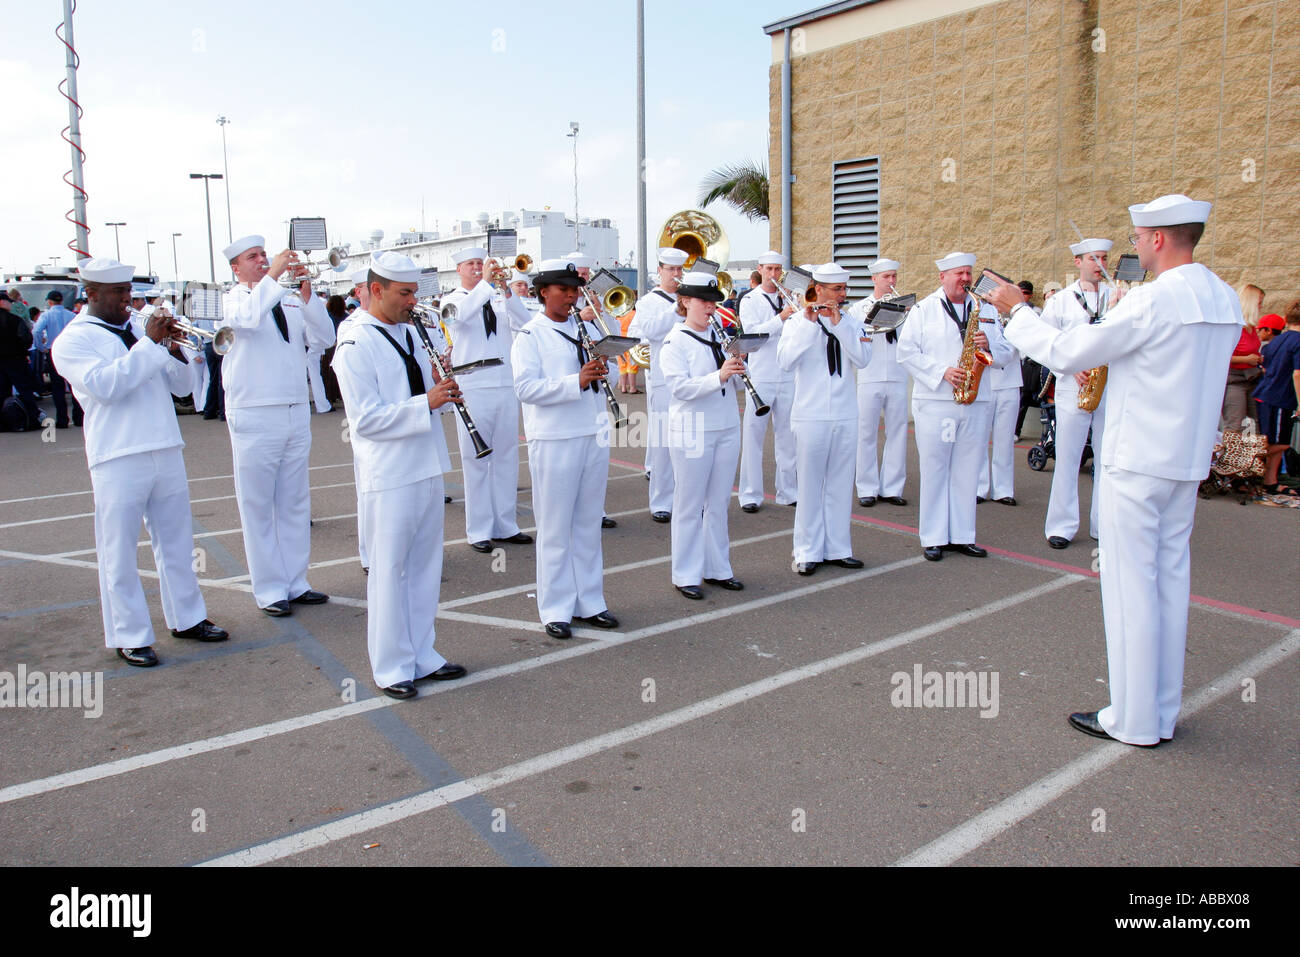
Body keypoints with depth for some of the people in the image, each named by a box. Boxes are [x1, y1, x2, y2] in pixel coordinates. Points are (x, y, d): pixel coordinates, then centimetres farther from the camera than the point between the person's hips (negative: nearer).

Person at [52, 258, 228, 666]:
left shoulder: (142, 328, 15)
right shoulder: (72, 340, 0)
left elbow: (183, 385, 13)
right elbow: (104, 385, -19)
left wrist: (175, 349, -6)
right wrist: (149, 344, -19)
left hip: (166, 451, 5)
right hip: (117, 459, -5)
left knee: (177, 541, 13)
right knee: (119, 550, 1)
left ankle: (187, 618, 26)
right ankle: (130, 637, 12)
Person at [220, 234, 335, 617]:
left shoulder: (289, 302, 13)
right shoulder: (234, 299, 0)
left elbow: (324, 338, 3)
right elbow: (247, 319, -23)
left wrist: (307, 294, -7)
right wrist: (273, 275, -20)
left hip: (297, 413, 5)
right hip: (254, 417, -5)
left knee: (295, 503, 11)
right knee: (258, 506, 1)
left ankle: (295, 582, 21)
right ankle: (270, 591, 9)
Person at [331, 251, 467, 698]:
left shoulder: (410, 333, 13)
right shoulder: (355, 346, -11)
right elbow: (366, 419, -18)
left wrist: (443, 389, -2)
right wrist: (426, 403, -23)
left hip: (427, 469, 8)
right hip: (389, 477, -8)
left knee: (425, 568, 14)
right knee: (390, 572, 3)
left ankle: (422, 655, 27)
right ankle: (391, 667, 16)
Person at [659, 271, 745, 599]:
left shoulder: (720, 336, 10)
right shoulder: (675, 341, -7)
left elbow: (736, 384, 12)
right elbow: (679, 387, -19)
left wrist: (737, 371, -10)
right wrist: (718, 377, -28)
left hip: (726, 429, 6)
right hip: (692, 433, -6)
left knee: (719, 503, 12)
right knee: (689, 506, 2)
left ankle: (717, 569, 24)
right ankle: (686, 575, 13)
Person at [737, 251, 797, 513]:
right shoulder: (750, 301, 3)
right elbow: (753, 334, -12)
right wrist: (781, 318, -22)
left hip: (788, 377, 3)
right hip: (761, 378, -3)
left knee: (787, 436, 8)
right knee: (753, 435, -2)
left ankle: (788, 491, 17)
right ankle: (751, 495, 5)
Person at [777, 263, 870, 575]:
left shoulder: (851, 323, 9)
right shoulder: (799, 322, -1)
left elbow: (863, 359, -9)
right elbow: (785, 361, -17)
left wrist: (838, 323, -15)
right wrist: (808, 323, -22)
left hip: (845, 416, 4)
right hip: (811, 416, -4)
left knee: (840, 485, 9)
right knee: (810, 484, 2)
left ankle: (838, 548, 19)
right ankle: (808, 552, 10)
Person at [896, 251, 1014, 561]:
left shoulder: (986, 310, 15)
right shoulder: (924, 309, 4)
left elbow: (1006, 351, 15)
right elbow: (906, 351, -5)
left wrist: (989, 345, -8)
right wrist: (942, 371, -14)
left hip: (976, 403, 4)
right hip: (934, 401, -4)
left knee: (967, 471, 7)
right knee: (934, 470, -1)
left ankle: (962, 536, 15)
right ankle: (933, 538, 7)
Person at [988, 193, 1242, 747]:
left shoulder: (1154, 300, -18)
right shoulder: (1225, 300, 9)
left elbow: (1067, 354, -15)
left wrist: (1015, 311, -3)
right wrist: (1110, 361, 19)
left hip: (1138, 461, -8)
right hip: (1189, 459, 9)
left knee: (1130, 584, -1)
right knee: (1170, 579, 14)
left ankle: (1133, 721, 9)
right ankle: (1164, 712, 24)